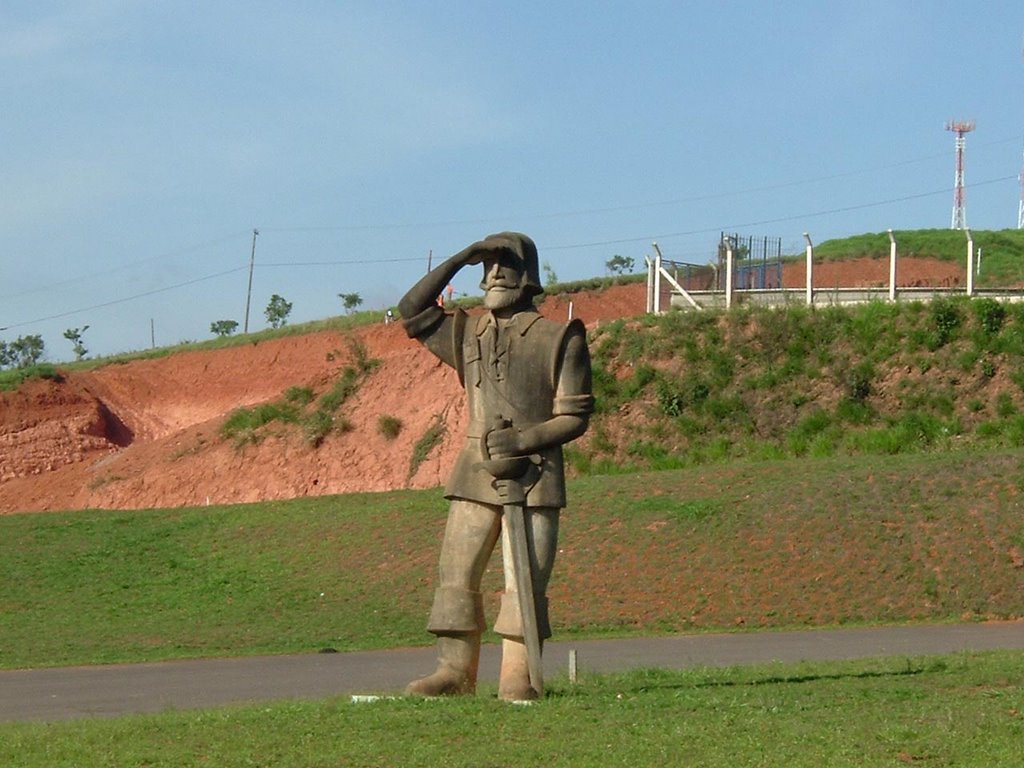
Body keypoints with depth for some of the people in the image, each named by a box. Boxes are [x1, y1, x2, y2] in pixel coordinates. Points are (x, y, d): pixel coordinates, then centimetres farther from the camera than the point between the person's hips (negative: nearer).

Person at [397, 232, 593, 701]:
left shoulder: (558, 339, 1)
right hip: (475, 474, 4)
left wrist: (525, 438, -17)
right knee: (456, 571, -1)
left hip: (534, 473, -4)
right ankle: (455, 670, 2)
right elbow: (412, 311, 4)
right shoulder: (468, 334, 13)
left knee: (525, 580, -5)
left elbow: (576, 416, -1)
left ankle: (517, 679, -3)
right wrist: (460, 260, -1)